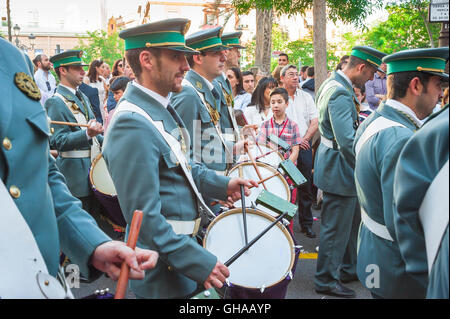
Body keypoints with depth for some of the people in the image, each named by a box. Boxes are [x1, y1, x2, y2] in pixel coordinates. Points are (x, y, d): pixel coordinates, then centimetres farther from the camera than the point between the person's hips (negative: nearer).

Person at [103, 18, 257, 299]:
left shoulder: (162, 107, 6)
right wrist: (198, 262, -25)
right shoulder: (132, 125, -26)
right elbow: (145, 217, -28)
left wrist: (221, 184, 8)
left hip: (182, 244, 9)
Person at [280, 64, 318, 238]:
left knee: (305, 186, 6)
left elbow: (315, 122, 9)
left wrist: (304, 139, -5)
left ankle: (306, 224, 16)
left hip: (304, 146, 3)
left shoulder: (306, 97, 12)